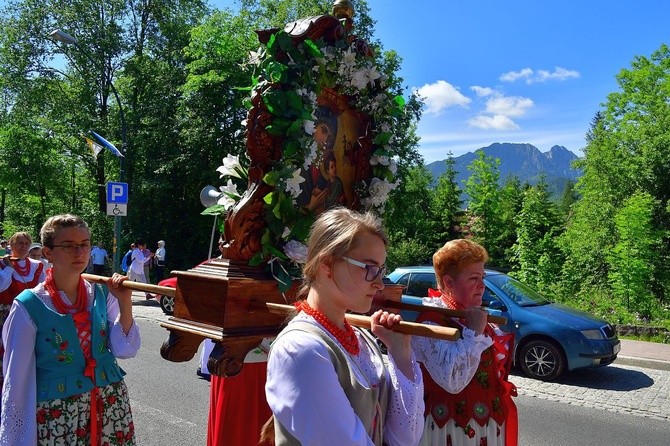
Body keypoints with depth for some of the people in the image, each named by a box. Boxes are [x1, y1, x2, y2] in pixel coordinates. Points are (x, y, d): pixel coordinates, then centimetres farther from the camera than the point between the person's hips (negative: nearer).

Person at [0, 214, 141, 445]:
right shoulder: (29, 306, -12)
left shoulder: (102, 293, -3)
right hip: (57, 415, -3)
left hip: (111, 404, 3)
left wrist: (124, 302, -17)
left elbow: (125, 350, -5)